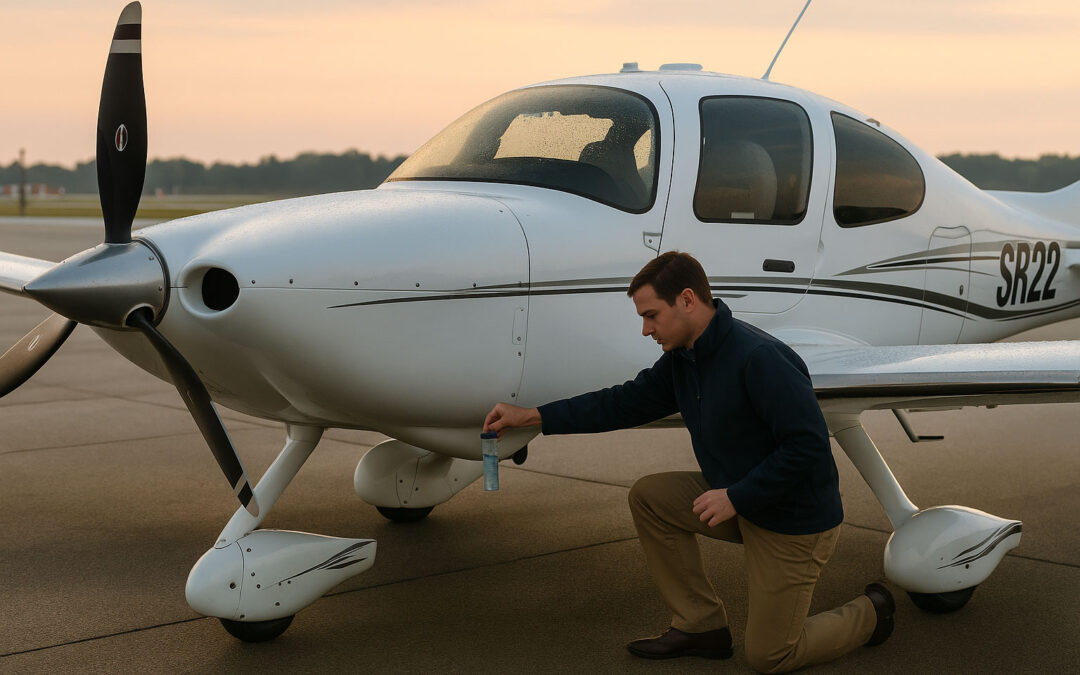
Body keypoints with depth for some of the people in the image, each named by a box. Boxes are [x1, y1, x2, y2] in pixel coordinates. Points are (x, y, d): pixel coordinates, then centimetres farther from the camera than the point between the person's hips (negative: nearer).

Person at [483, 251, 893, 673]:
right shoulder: (682, 359, 0)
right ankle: (700, 626, 9)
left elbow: (808, 445, -30)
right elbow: (630, 401, 8)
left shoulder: (761, 358, -28)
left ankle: (870, 612, 24)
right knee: (648, 496, 0)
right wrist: (533, 416, 4)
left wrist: (736, 497, -25)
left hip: (797, 521, -8)